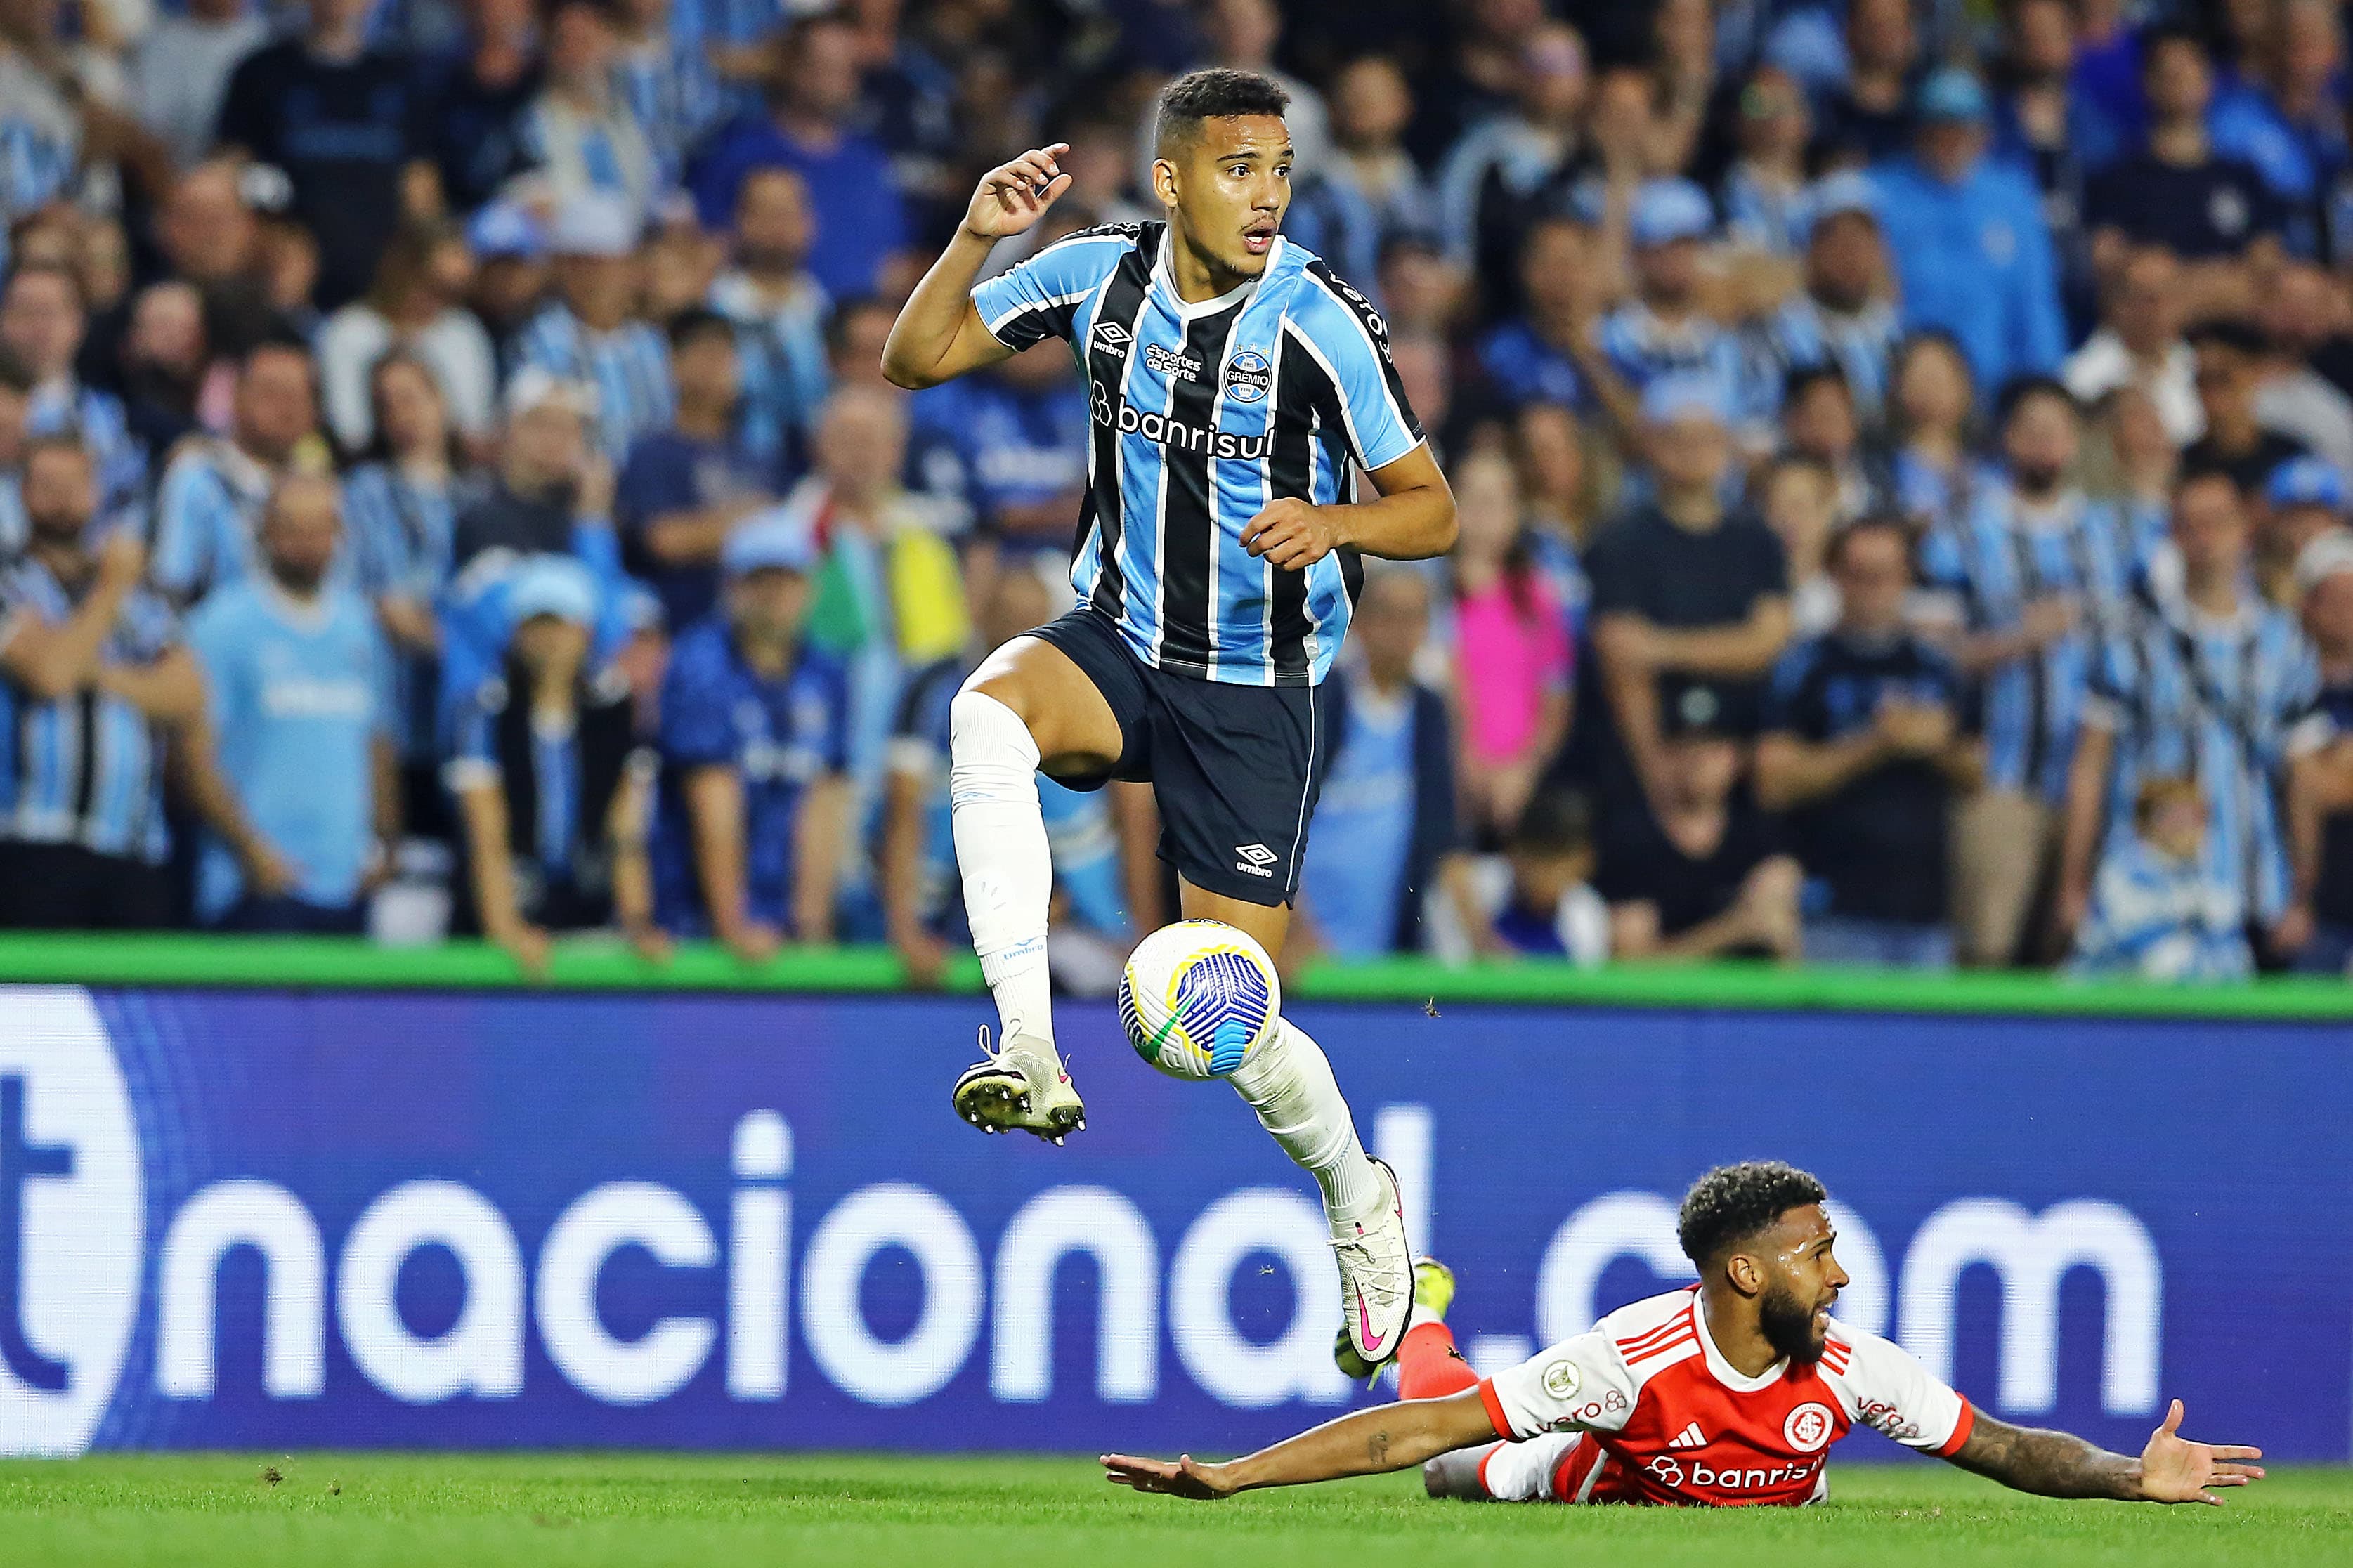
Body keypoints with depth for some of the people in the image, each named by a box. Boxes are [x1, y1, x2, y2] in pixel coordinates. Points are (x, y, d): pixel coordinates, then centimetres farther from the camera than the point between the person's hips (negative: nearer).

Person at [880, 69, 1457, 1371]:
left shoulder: (1320, 322, -14)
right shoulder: (1100, 273, -5)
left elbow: (1430, 510, -7)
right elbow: (915, 358, 4)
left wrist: (1333, 523, -28)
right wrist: (976, 237, -13)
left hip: (1255, 691, -3)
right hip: (1116, 650, 3)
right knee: (989, 710, -34)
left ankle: (1356, 1194, 26)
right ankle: (1030, 1053, -37)